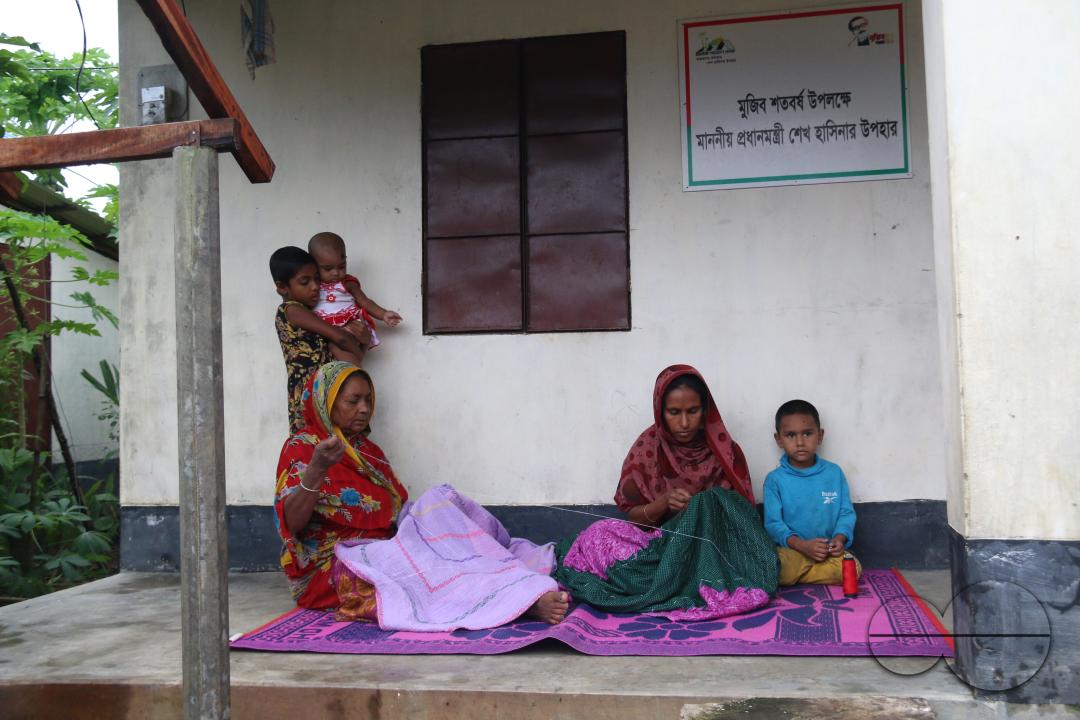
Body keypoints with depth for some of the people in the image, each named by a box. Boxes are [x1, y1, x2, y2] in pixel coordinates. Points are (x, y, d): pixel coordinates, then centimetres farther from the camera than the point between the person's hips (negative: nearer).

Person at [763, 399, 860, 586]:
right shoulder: (775, 479, -1)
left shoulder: (834, 473, 6)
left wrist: (839, 538, -14)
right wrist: (801, 545, -21)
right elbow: (773, 523, -5)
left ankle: (796, 575, -9)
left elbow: (846, 513, 7)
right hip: (791, 551, -3)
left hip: (829, 552, 3)